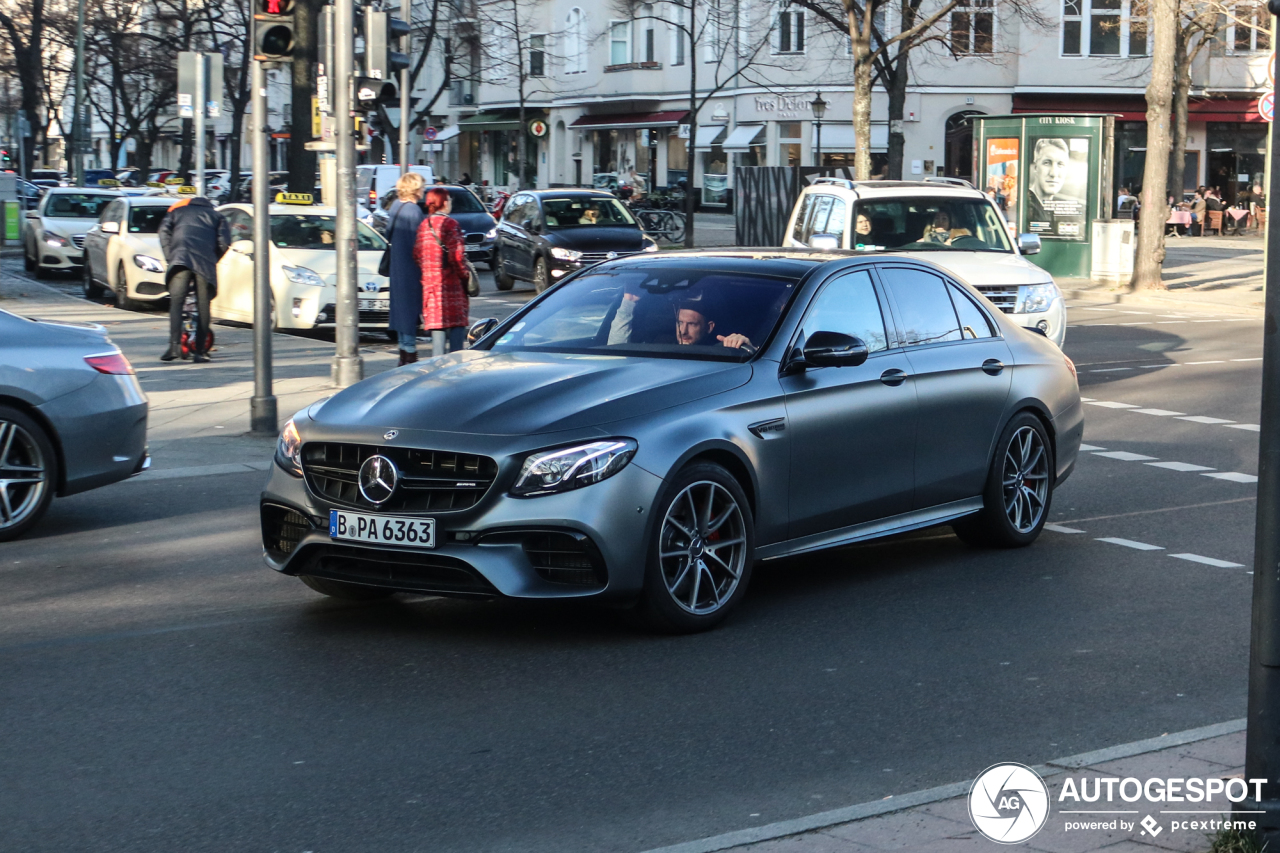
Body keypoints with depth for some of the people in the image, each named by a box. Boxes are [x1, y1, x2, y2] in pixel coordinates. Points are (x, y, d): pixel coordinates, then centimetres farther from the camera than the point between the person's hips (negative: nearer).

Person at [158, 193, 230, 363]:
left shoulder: (177, 210, 28)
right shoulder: (217, 217, 27)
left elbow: (164, 231, 12)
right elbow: (224, 242, 12)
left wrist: (169, 257, 13)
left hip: (180, 258, 0)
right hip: (206, 263, 0)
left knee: (176, 302, -4)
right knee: (203, 305, 3)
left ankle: (175, 345, -21)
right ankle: (199, 351, -1)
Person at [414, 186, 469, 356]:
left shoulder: (423, 226, 9)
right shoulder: (449, 224, -9)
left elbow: (417, 253, 10)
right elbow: (457, 255, -13)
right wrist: (464, 275, -3)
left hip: (430, 282, 6)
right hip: (451, 283, -6)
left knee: (436, 324, 7)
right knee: (456, 324, 0)